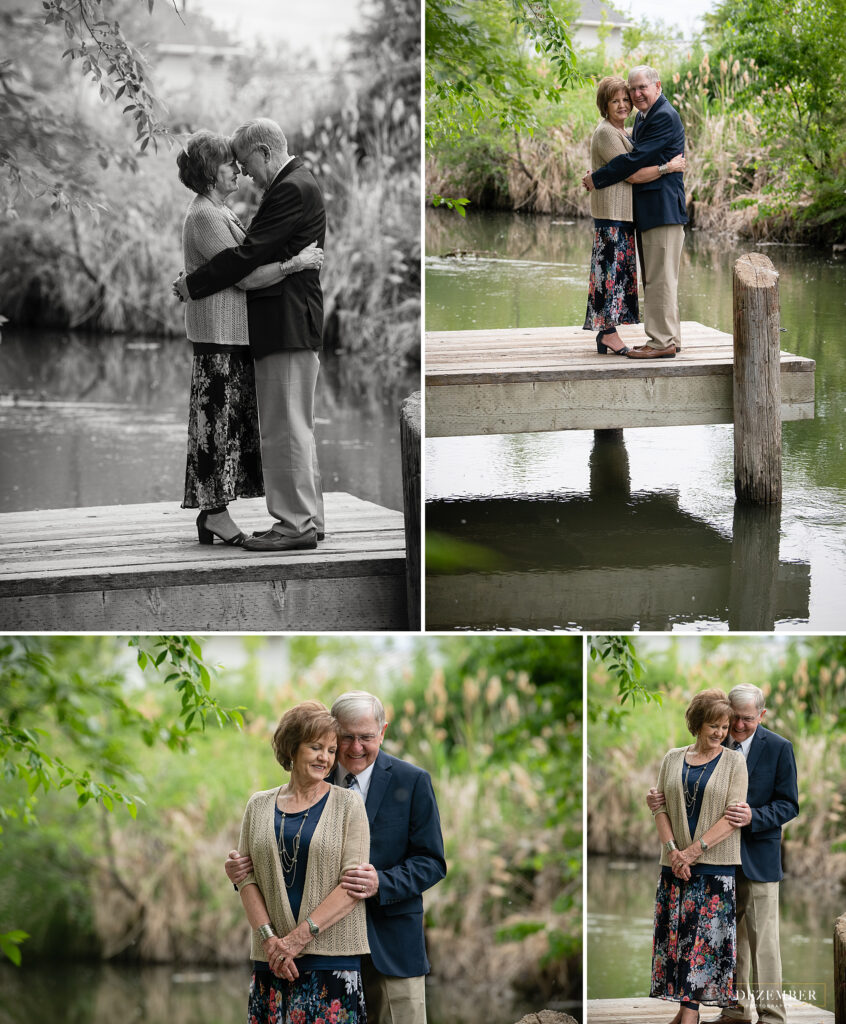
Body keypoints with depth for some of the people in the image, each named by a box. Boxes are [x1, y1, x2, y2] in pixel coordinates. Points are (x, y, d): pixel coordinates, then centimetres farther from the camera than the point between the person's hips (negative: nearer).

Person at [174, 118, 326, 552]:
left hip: (287, 326, -11)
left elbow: (250, 253, -20)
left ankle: (296, 524, -7)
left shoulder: (292, 190, -16)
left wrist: (194, 285, -12)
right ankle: (306, 518, 19)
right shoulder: (295, 185, 16)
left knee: (285, 428, -8)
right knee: (294, 427, 14)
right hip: (286, 325, 11)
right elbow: (259, 249, 18)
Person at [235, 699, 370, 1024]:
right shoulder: (259, 806, 12)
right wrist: (269, 938, -9)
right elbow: (246, 878, 6)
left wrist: (298, 937, -13)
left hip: (332, 958, -2)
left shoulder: (347, 805, 3)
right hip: (271, 961, 2)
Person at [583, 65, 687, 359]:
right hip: (648, 211, 11)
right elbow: (635, 155, 20)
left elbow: (636, 159, -19)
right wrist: (597, 175, 5)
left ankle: (664, 342, -7)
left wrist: (597, 179, -11)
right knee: (655, 279, 14)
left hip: (663, 210, -11)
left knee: (661, 278, -9)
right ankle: (668, 339, 19)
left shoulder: (664, 117, -14)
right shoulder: (644, 116, 18)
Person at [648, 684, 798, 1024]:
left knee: (762, 938, -5)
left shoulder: (779, 748, -7)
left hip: (758, 858, -5)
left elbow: (788, 805, -8)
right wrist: (659, 797, -14)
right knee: (730, 935, 14)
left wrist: (753, 817, -26)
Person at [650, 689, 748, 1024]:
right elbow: (661, 807, 7)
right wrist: (672, 848, -10)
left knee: (705, 935, -6)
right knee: (675, 932, 2)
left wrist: (694, 850, -15)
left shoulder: (733, 762, 1)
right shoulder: (673, 759, 10)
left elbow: (733, 817, -7)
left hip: (715, 864, -3)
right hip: (675, 865, 3)